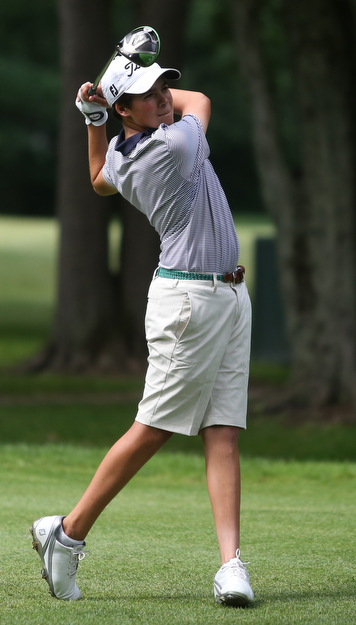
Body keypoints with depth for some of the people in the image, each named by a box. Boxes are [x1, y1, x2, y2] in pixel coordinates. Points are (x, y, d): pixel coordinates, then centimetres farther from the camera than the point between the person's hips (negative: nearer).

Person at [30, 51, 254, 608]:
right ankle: (68, 532, 8)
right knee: (154, 429, -4)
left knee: (223, 432, -1)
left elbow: (101, 181, 33)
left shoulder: (121, 158, 8)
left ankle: (231, 562, -9)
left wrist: (92, 118, 20)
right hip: (191, 297, -9)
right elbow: (200, 100, 6)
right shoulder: (176, 144, -16)